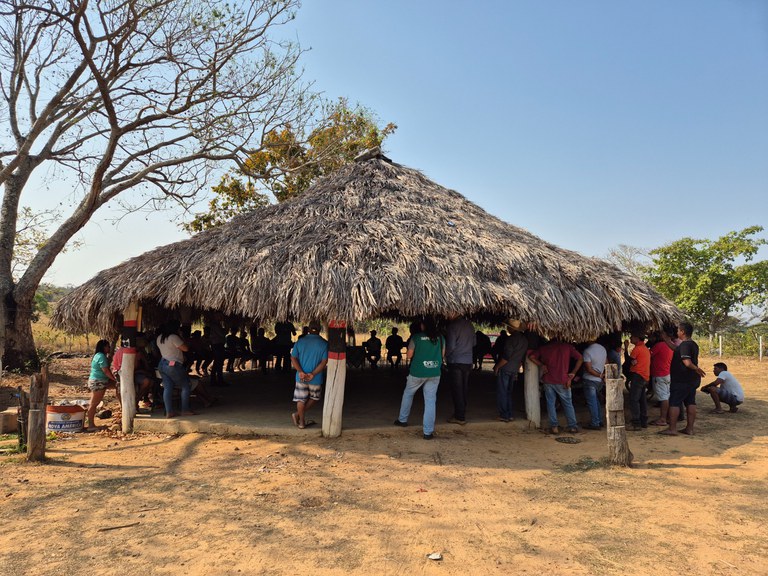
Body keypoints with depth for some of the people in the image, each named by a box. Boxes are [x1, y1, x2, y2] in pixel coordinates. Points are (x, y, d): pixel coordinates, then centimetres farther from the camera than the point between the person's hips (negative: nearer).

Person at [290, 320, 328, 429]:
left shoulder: (300, 341, 1)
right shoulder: (324, 343, -7)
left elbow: (293, 358, -4)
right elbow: (324, 362, -14)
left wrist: (300, 372, -12)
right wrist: (313, 374, -17)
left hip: (301, 377, 2)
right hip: (316, 378, -2)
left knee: (301, 400, 12)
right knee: (314, 398, 19)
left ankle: (302, 422, 17)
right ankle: (298, 414, 11)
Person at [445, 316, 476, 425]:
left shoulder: (452, 326, -14)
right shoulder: (469, 324, 6)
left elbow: (451, 346, -16)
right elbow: (474, 343, 14)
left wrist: (446, 355, 0)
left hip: (455, 362, -6)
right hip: (468, 361, 6)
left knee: (457, 390, 0)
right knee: (464, 389, 14)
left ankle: (459, 417, 3)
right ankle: (462, 413, 22)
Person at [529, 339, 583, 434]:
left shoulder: (544, 347, 7)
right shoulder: (567, 346, 4)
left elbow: (531, 356, 2)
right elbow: (580, 359, -2)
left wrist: (541, 365, 4)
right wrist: (572, 373, -2)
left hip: (548, 380, 1)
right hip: (562, 381, -1)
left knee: (550, 403, 9)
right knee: (568, 404, 12)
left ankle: (554, 426, 5)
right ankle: (573, 426, 13)